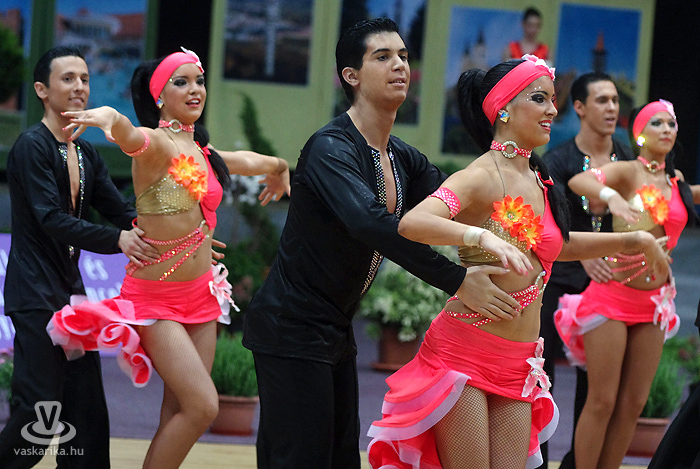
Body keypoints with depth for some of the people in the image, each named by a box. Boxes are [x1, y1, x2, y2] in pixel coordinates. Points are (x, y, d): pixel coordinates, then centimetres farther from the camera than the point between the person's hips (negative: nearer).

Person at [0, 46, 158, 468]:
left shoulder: (87, 155, 14)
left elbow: (122, 212, 12)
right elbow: (52, 220, -20)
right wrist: (118, 240, -31)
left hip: (72, 292, 8)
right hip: (36, 295, -8)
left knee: (88, 414, 5)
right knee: (39, 410, -12)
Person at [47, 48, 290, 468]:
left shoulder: (199, 151, 10)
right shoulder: (157, 143, -14)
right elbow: (130, 136, -39)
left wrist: (278, 167, 48)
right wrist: (105, 116, -60)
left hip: (200, 293, 7)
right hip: (157, 299, -7)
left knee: (179, 410, 5)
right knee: (202, 406, -14)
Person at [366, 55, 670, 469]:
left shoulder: (538, 180, 12)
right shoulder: (484, 177, -12)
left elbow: (553, 246, 32)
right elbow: (411, 224, -29)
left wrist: (634, 241, 27)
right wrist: (481, 235, -45)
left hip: (518, 365, 7)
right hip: (463, 352, -7)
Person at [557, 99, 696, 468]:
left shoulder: (676, 181, 10)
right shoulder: (628, 172, -7)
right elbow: (579, 181, -28)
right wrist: (611, 196, -47)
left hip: (652, 303, 6)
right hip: (613, 296, -6)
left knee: (634, 403, 6)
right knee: (602, 401, -6)